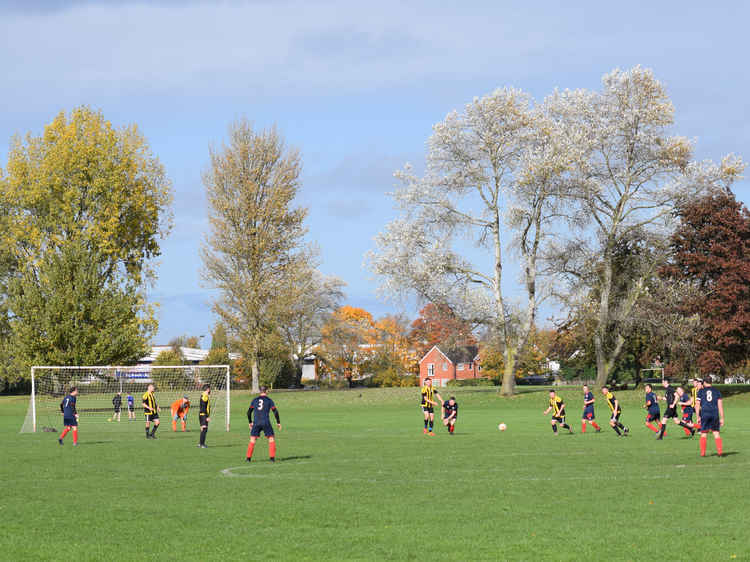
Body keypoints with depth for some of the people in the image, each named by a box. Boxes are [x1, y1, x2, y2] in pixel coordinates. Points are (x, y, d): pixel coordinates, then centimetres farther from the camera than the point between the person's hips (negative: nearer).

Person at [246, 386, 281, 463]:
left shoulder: (255, 400, 10)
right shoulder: (269, 400, 3)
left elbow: (249, 412, 11)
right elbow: (275, 412, 0)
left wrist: (250, 422, 23)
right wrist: (278, 422, 8)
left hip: (256, 423, 2)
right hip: (266, 422, -2)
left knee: (252, 440, 6)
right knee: (271, 439, 9)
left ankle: (248, 457, -1)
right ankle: (272, 457, 1)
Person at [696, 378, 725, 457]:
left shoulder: (701, 391, 7)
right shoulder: (716, 391, 9)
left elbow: (697, 404, 1)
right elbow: (720, 405, 5)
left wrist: (698, 417, 6)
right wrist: (722, 418, 6)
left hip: (704, 414, -1)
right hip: (715, 414, 1)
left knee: (704, 434, 5)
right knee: (716, 433, 6)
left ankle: (703, 453, 2)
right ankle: (719, 451, -3)